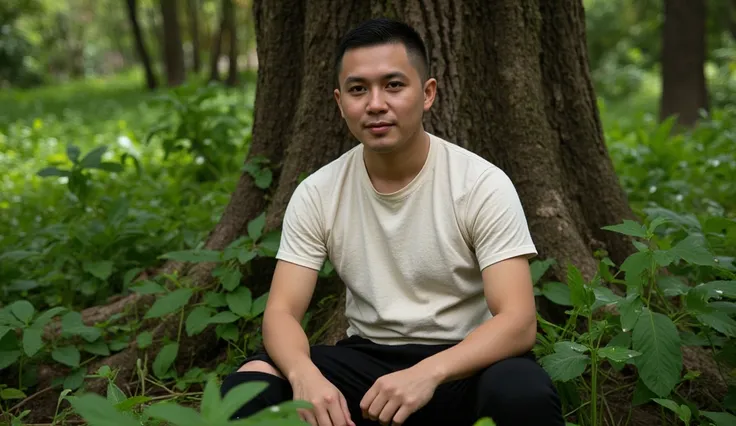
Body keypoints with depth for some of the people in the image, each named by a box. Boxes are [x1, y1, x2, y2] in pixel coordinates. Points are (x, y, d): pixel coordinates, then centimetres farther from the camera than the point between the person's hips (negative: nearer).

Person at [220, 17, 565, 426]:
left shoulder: (483, 184, -14)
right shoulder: (317, 194, -4)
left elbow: (518, 321, -21)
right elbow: (282, 311, -9)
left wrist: (429, 373, -39)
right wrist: (304, 374, -33)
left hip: (463, 363, -2)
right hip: (366, 360, 3)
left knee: (525, 393, -36)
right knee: (247, 388, -23)